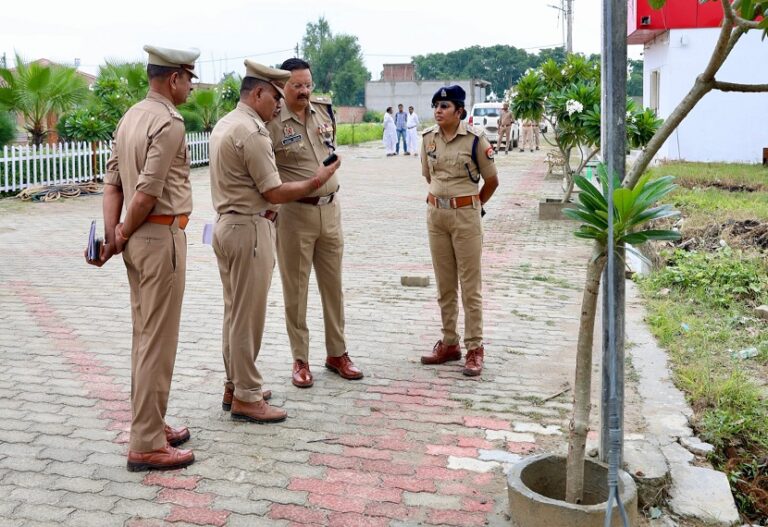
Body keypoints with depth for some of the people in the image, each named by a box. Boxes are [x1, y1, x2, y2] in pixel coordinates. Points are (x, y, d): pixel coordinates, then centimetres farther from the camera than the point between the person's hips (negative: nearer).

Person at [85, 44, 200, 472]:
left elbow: (113, 181, 9)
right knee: (159, 342, -3)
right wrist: (122, 237, -8)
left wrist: (112, 234, 2)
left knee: (145, 336, 16)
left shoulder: (132, 116, 13)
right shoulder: (169, 122, -16)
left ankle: (150, 425, 28)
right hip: (161, 236, -9)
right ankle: (146, 445, 3)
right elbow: (147, 192, -21)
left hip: (139, 239, 10)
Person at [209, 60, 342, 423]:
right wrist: (317, 181, -7)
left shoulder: (224, 124, 13)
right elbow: (275, 193, -18)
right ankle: (246, 398, 6)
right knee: (248, 315, -2)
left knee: (235, 311, 16)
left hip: (226, 223, 10)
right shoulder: (251, 131, -18)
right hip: (250, 229, -10)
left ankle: (234, 386, 27)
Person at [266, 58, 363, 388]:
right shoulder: (272, 124, -10)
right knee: (296, 290, 4)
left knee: (333, 285, 12)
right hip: (294, 213, -6)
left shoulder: (323, 117, 10)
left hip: (330, 210, 6)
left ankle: (336, 353, 25)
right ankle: (300, 360, 16)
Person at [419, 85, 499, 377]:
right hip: (436, 213, 5)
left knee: (470, 285, 0)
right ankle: (449, 343, 23)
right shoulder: (428, 138, 3)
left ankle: (475, 348, 8)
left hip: (466, 215, -5)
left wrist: (472, 205, 8)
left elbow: (491, 180, -2)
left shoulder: (475, 139, -11)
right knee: (444, 284, 12)